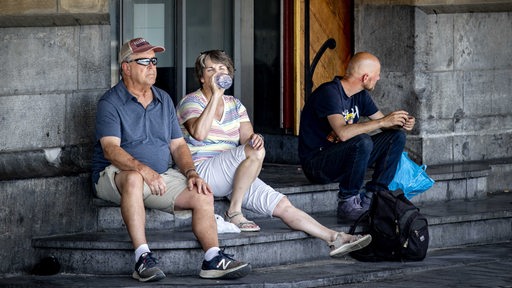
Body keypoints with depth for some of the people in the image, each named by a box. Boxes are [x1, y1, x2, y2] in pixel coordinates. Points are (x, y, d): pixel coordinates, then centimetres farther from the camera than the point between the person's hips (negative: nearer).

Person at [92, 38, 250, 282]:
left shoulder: (164, 100, 15)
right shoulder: (111, 103, -7)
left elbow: (178, 145, 15)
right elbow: (111, 149, -20)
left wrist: (191, 173, -6)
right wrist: (144, 170, -36)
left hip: (161, 177, 6)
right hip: (114, 175, -6)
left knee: (203, 196, -14)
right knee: (133, 179, -40)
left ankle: (213, 259, -14)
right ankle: (143, 258, -44)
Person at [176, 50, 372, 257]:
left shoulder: (234, 105, 18)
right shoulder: (191, 102, -2)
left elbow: (247, 138, 5)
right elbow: (199, 133, -23)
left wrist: (254, 138, -20)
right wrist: (216, 95, -20)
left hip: (232, 176, 7)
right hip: (201, 172, -7)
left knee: (283, 205, -5)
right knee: (255, 153, -30)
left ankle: (334, 239, -7)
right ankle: (234, 213, -23)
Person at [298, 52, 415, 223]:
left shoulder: (360, 95, 7)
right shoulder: (330, 93, -21)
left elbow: (383, 123, 14)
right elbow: (343, 132, -34)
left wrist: (400, 124, -10)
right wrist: (383, 121, -30)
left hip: (342, 156, 9)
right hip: (316, 162, -9)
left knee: (397, 137, 0)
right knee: (363, 141, -35)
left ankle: (371, 197, -5)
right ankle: (347, 203, -22)